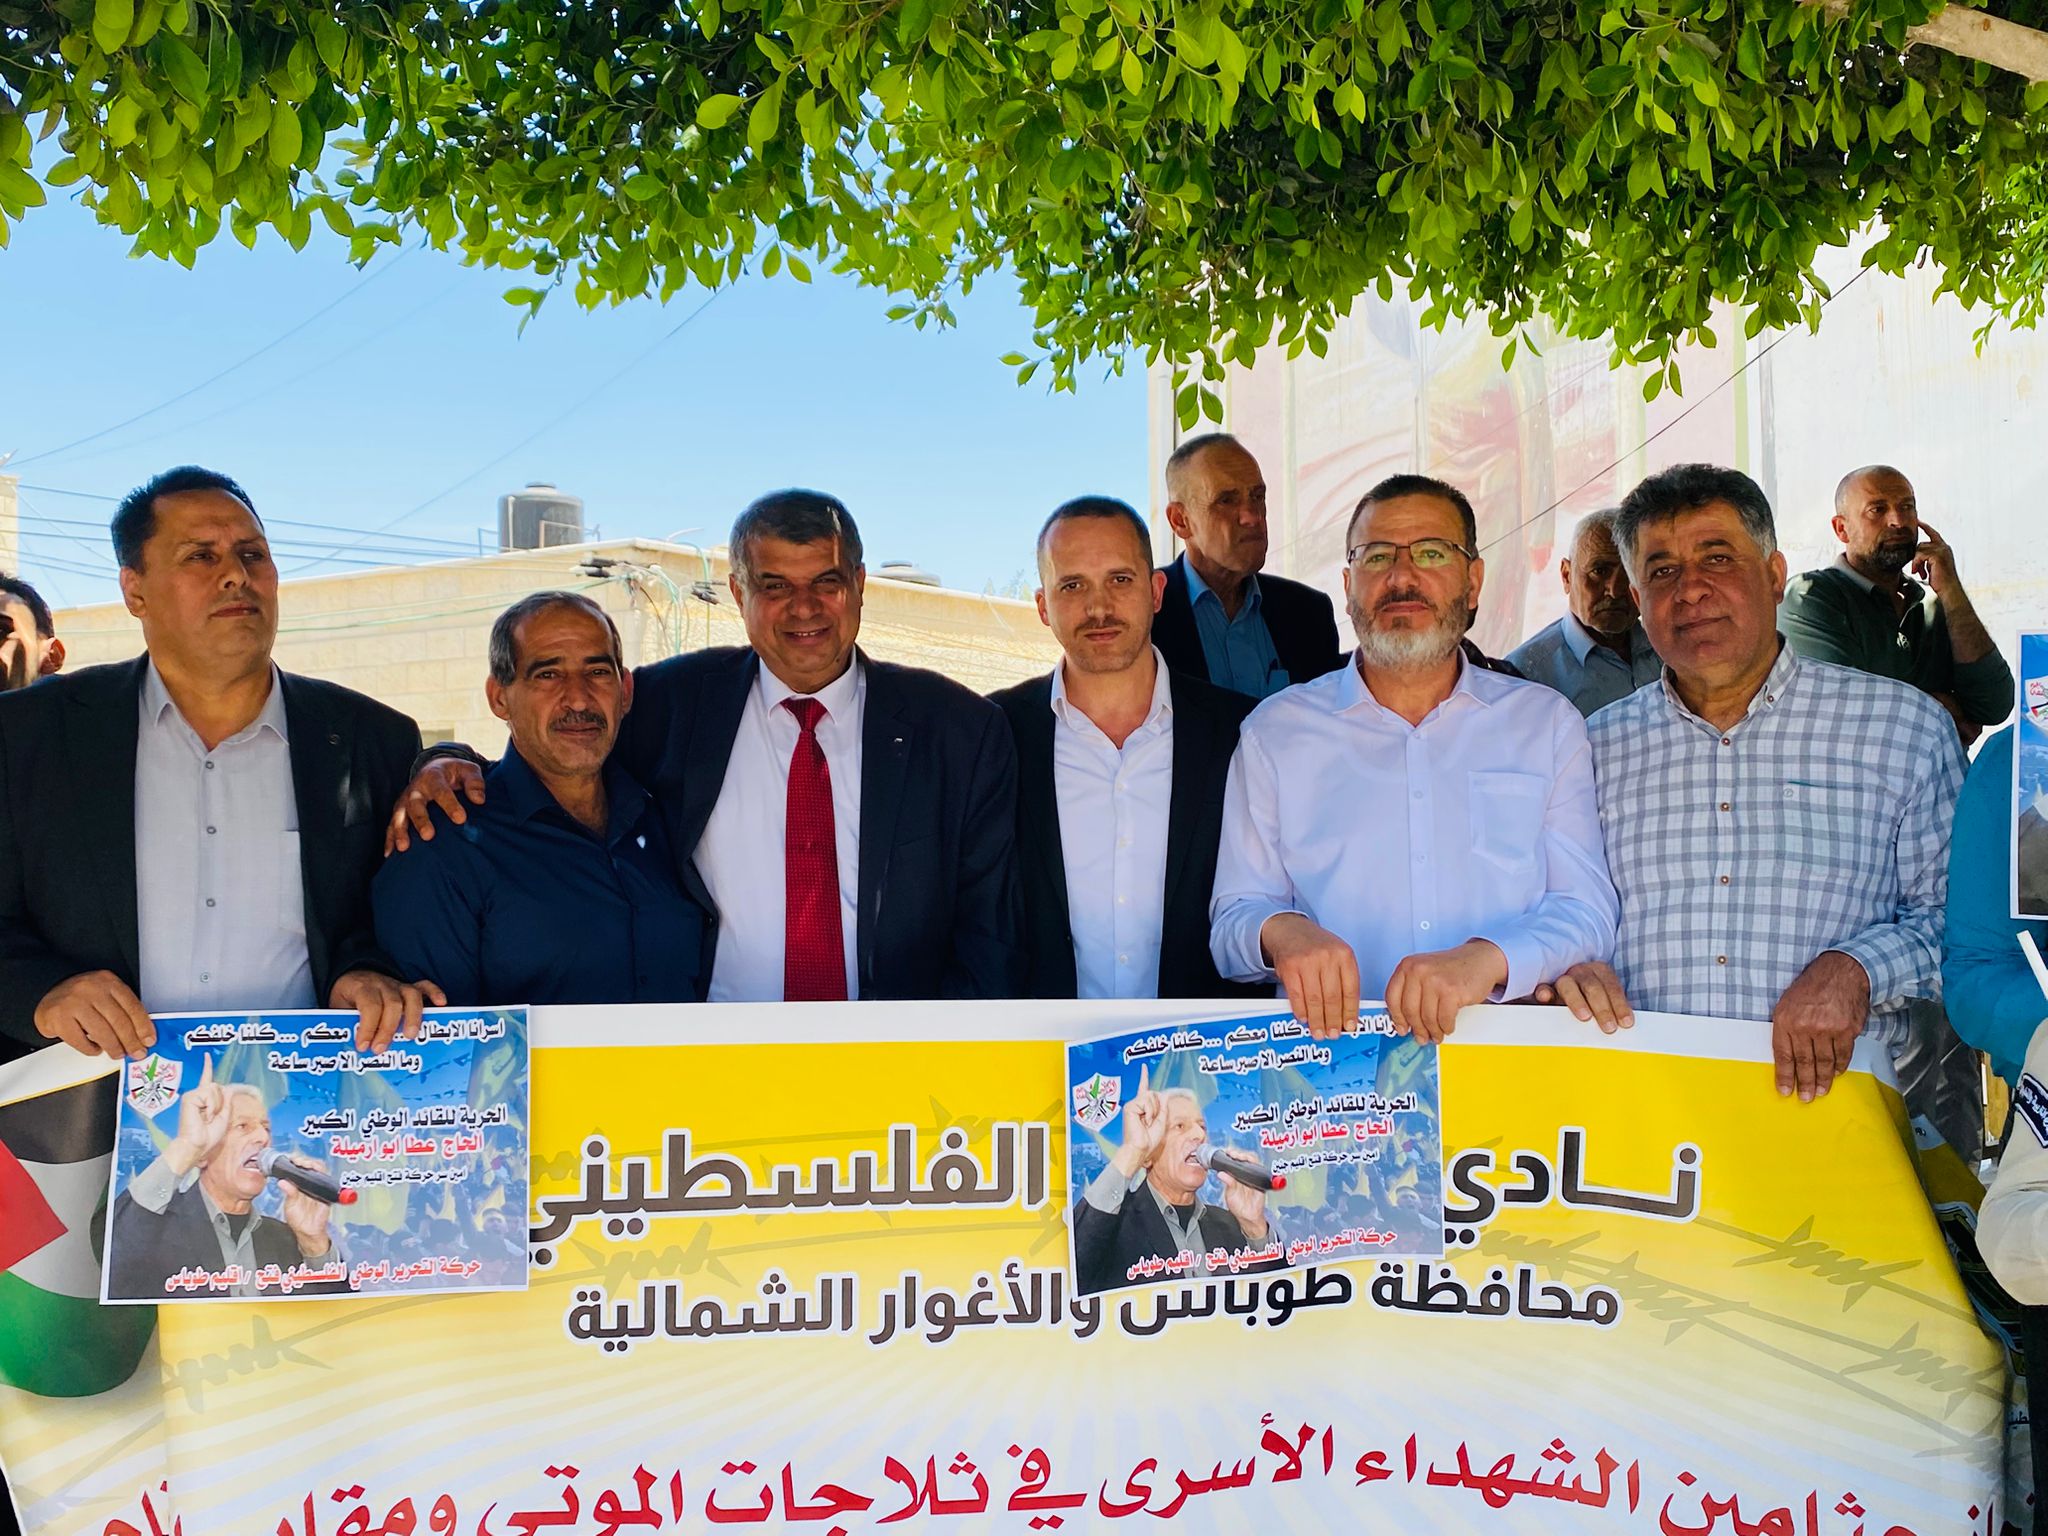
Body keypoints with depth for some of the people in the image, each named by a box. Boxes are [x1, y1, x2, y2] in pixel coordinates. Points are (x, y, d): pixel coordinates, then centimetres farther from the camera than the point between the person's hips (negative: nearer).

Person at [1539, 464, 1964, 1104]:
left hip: (1833, 1089, -1)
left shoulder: (1905, 726, 9)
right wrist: (1560, 968, -6)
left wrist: (1855, 970, -10)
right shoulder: (1594, 747, 14)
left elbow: (1956, 913, 7)